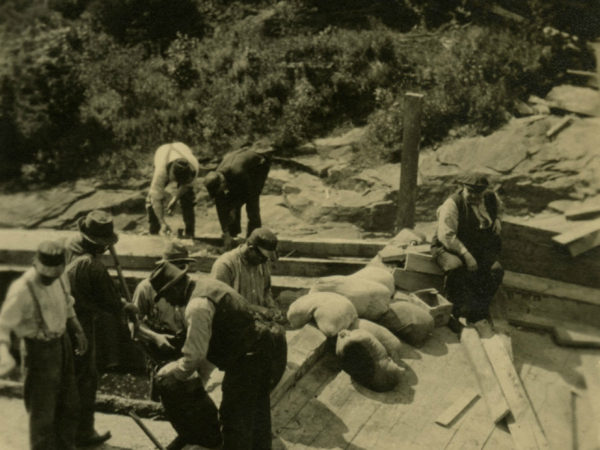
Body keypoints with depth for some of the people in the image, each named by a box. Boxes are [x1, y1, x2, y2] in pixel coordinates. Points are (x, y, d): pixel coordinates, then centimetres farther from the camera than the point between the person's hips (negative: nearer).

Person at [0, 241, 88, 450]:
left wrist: (78, 331, 9)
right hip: (40, 351, -7)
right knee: (42, 411, 4)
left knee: (69, 405, 20)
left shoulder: (60, 278, -5)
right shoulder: (22, 290, -25)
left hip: (62, 343, 7)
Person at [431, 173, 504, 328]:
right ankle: (460, 311, -21)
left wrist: (497, 219, 10)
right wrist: (466, 255, -29)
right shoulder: (452, 204, -16)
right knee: (456, 267, -37)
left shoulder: (491, 198, 5)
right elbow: (446, 235, -23)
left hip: (481, 247, 5)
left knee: (496, 269, -23)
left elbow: (498, 209, 33)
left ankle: (480, 312, -10)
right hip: (449, 246, -5)